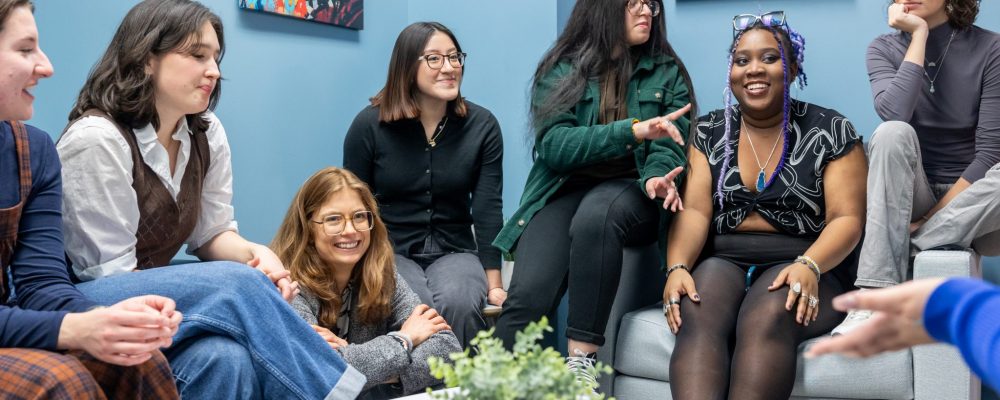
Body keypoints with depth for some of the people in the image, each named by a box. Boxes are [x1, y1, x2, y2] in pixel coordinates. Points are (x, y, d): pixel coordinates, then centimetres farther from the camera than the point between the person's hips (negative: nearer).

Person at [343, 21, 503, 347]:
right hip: (390, 250, -1)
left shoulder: (482, 125, -1)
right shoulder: (369, 125, -5)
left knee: (458, 305, -32)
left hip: (454, 250, 1)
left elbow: (488, 209, -3)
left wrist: (494, 283, -6)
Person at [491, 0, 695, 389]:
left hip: (628, 191, 0)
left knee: (596, 214, -38)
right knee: (528, 295, -28)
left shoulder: (667, 71, 11)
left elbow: (671, 145, 0)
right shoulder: (560, 69, 5)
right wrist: (633, 131, -19)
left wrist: (656, 178, -23)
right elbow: (554, 145, -9)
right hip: (564, 190, 0)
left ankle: (581, 360, -32)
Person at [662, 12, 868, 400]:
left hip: (805, 266, -2)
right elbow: (693, 211, 0)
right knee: (696, 318, -32)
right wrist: (677, 267, -20)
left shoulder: (831, 131, 3)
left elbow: (847, 218, -4)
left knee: (766, 319, -36)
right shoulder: (709, 132, 11)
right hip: (722, 262, 2)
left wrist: (808, 266, -24)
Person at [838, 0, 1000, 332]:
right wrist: (919, 35, -17)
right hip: (909, 199, 2)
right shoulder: (884, 49, -1)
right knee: (893, 133, -29)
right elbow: (894, 115, -23)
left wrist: (930, 217, -19)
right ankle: (877, 296, -35)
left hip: (966, 199, -1)